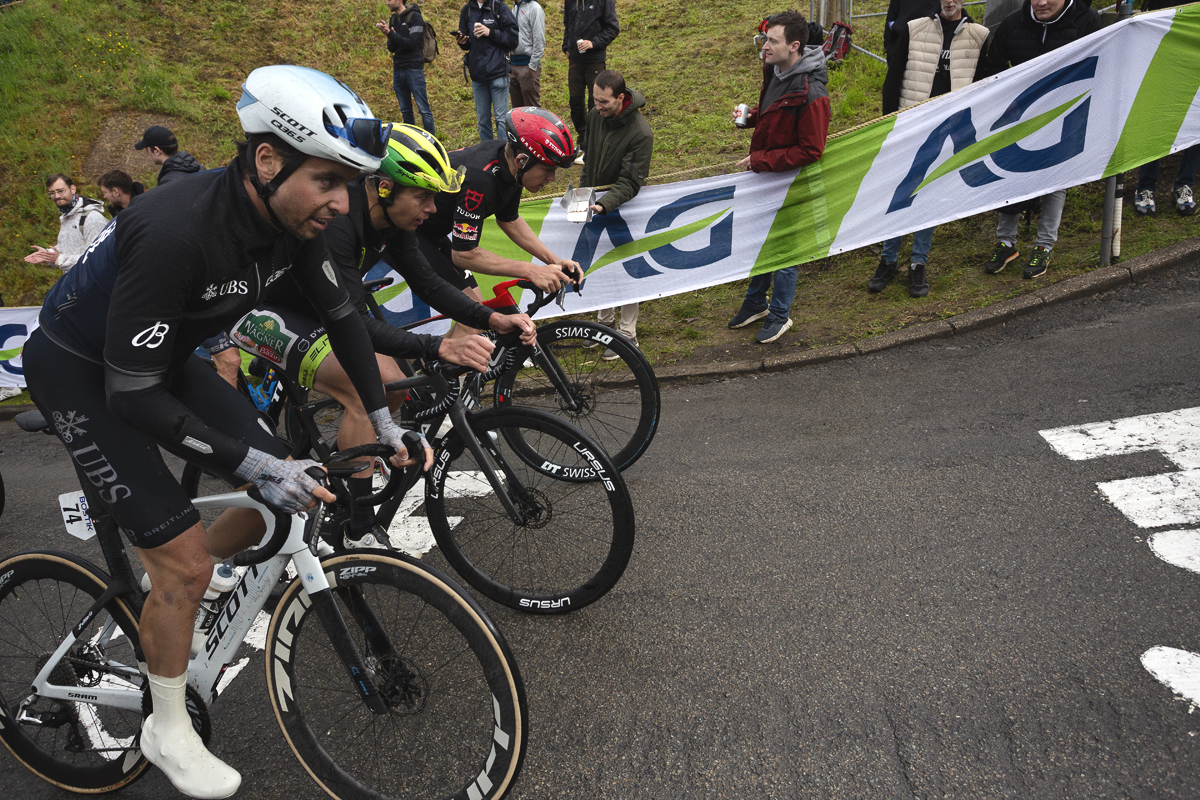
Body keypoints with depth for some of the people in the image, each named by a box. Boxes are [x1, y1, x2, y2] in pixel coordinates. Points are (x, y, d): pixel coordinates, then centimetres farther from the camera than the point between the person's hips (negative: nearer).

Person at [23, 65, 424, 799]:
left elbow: (342, 315, 0)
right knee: (184, 561, -9)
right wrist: (249, 462, -33)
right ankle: (168, 731, 15)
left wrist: (383, 418, 1)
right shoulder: (178, 230, -38)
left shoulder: (293, 216, -15)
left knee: (283, 498, 2)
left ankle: (164, 593, 28)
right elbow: (133, 394, -33)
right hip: (82, 372, -7)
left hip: (168, 358, 7)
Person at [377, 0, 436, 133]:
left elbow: (411, 43, -14)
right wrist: (387, 34, -9)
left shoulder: (415, 17, -5)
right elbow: (392, 48, 10)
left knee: (423, 109, -7)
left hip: (414, 69, -7)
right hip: (398, 70, 7)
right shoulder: (393, 20, 15)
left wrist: (390, 33, -17)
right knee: (405, 111, 9)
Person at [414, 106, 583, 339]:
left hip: (435, 230, 9)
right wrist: (530, 271, -32)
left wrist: (554, 260, -3)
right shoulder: (479, 179, -35)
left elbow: (509, 221, 8)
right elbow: (464, 254, -31)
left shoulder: (510, 165, -9)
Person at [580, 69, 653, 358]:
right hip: (597, 206, 6)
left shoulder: (640, 133, -23)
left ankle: (628, 335, 17)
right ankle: (605, 321, 35)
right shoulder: (594, 116, -3)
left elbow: (630, 183, -25)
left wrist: (603, 204, -39)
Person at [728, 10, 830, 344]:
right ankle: (755, 303, 39)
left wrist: (761, 160, -24)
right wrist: (750, 116, -3)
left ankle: (779, 315, 25)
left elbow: (810, 150, -26)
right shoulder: (775, 71, 1)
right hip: (764, 175, 9)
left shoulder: (810, 94, -27)